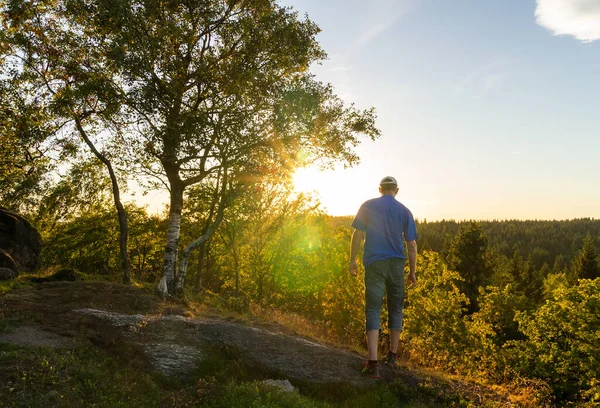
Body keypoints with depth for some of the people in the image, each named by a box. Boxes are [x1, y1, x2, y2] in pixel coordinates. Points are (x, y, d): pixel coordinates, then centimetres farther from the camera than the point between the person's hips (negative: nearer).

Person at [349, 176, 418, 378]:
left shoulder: (367, 206, 2)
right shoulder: (404, 211, 4)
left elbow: (357, 235, -2)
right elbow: (411, 244, 2)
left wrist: (353, 261, 5)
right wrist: (413, 271, 9)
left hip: (374, 263, -1)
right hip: (396, 263, 2)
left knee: (373, 310, -4)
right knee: (396, 308, 16)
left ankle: (373, 362, -15)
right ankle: (392, 355, 27)